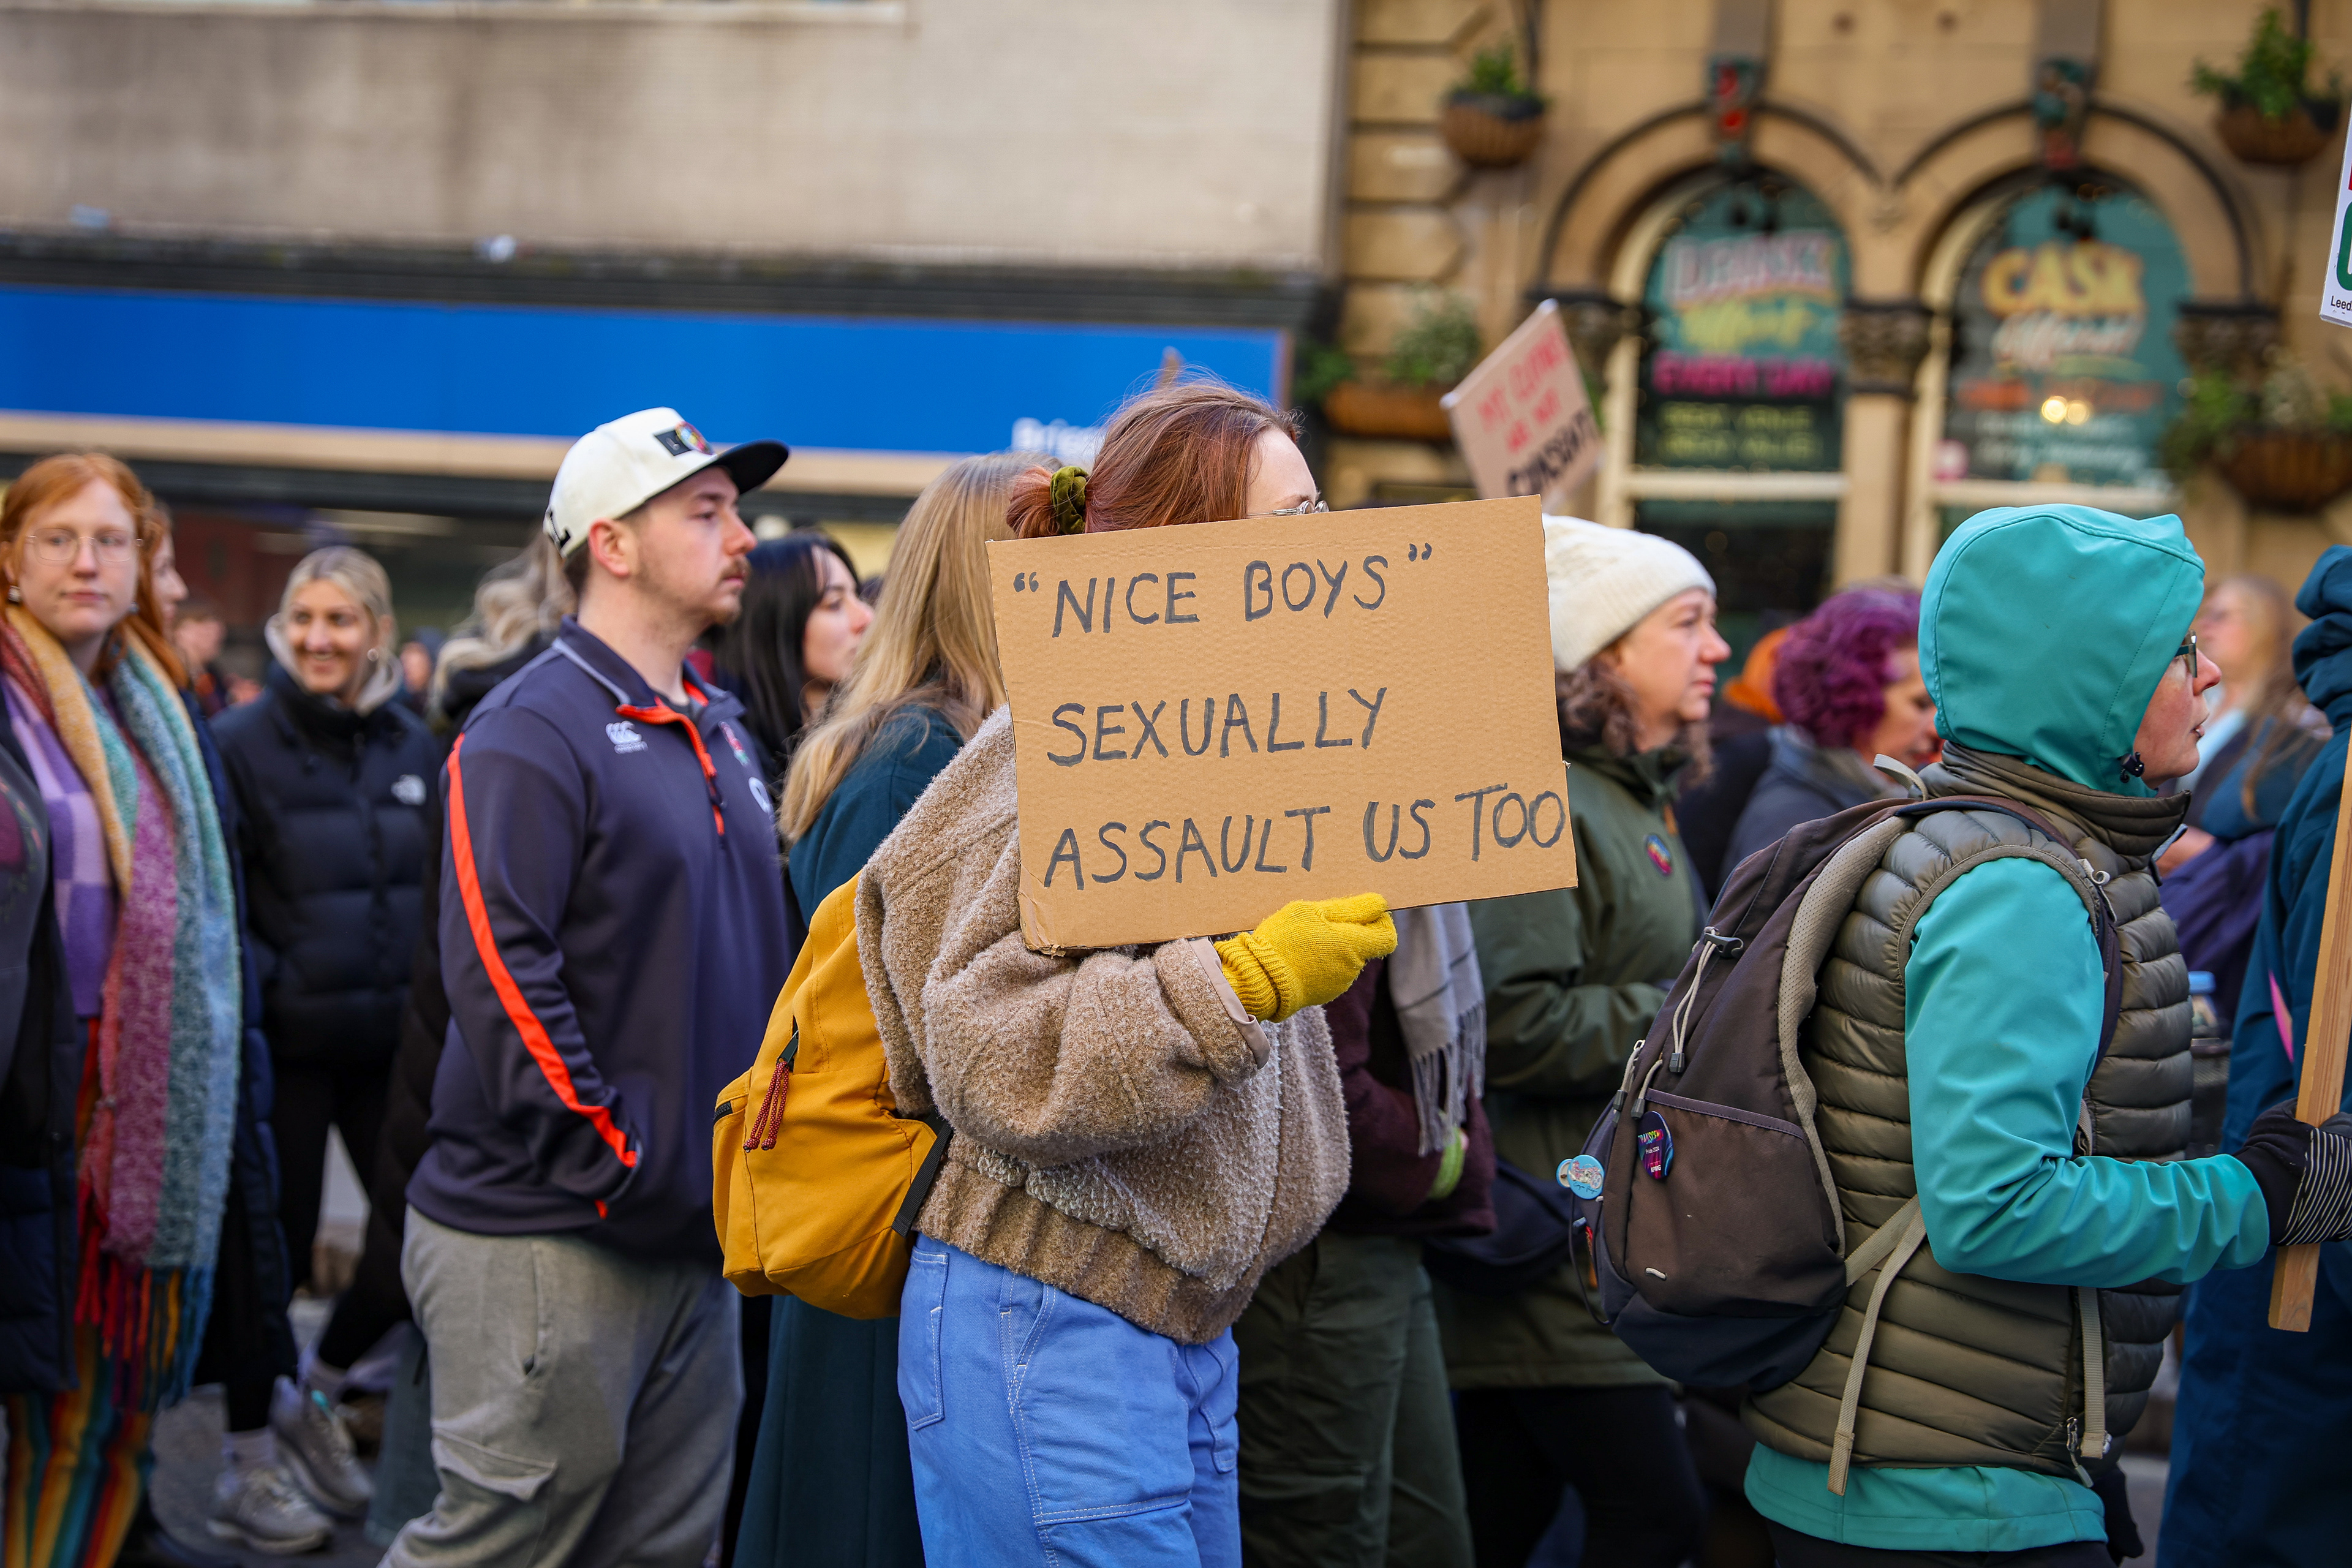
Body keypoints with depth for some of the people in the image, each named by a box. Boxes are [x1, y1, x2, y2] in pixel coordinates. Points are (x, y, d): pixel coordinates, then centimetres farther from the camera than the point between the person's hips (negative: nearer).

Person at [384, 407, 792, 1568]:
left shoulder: (720, 731, 16)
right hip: (543, 1242, -8)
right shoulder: (531, 733, -12)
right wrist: (624, 1177, -19)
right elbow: (501, 977, -20)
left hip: (692, 1240, 8)